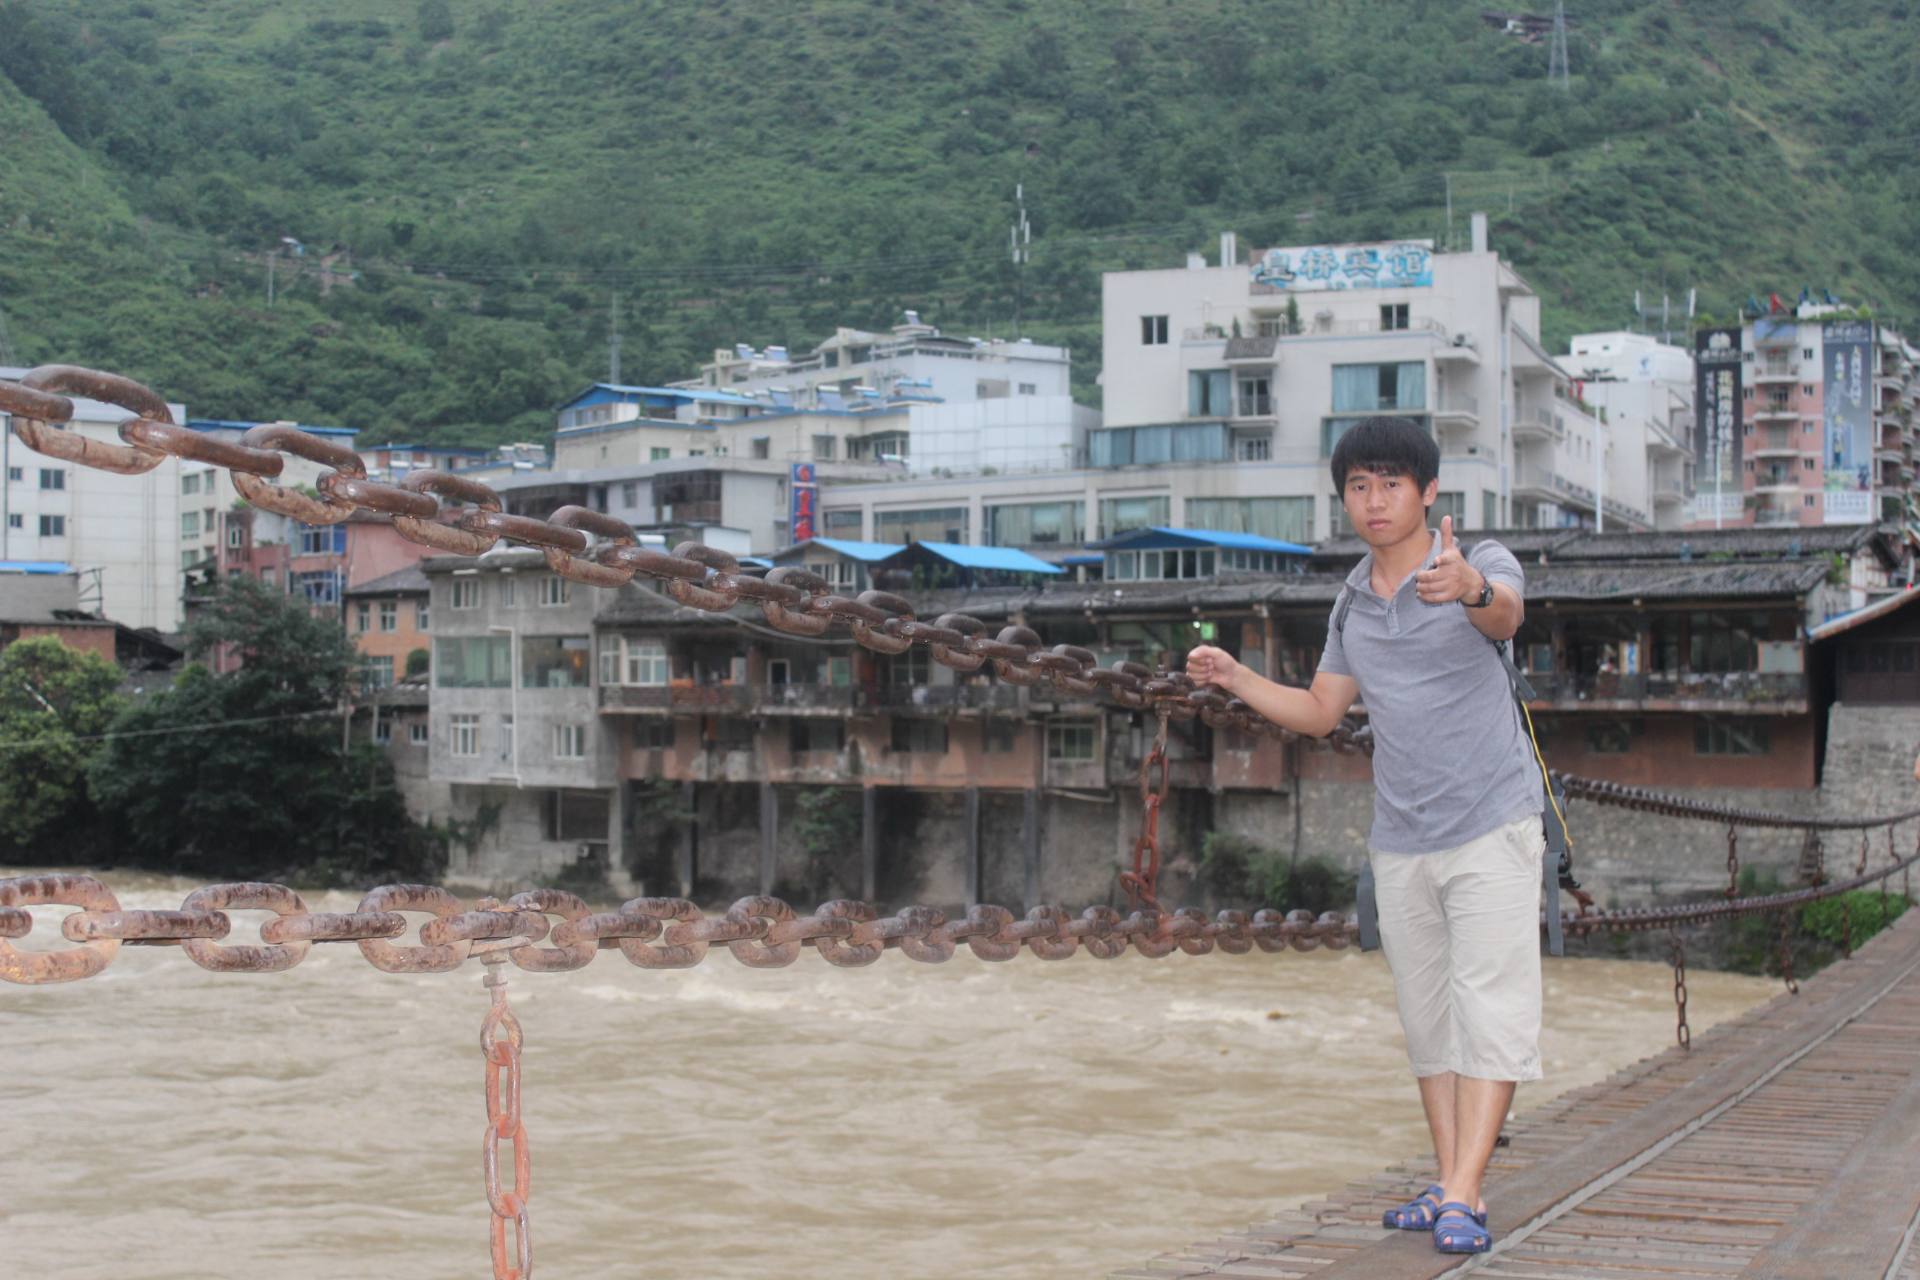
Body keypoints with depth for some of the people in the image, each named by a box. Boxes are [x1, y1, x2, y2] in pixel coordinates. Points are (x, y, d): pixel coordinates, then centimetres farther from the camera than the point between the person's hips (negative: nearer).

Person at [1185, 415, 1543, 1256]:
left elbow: (1507, 616, -34)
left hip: (1490, 827, -6)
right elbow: (1320, 712, 18)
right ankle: (1450, 1187, 14)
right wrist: (1234, 678, 2)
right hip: (1401, 841, 6)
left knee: (1490, 1010, -11)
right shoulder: (1353, 602, 9)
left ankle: (1463, 1199, -14)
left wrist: (1473, 590, -58)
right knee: (1427, 1018, 8)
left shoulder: (1481, 564, -9)